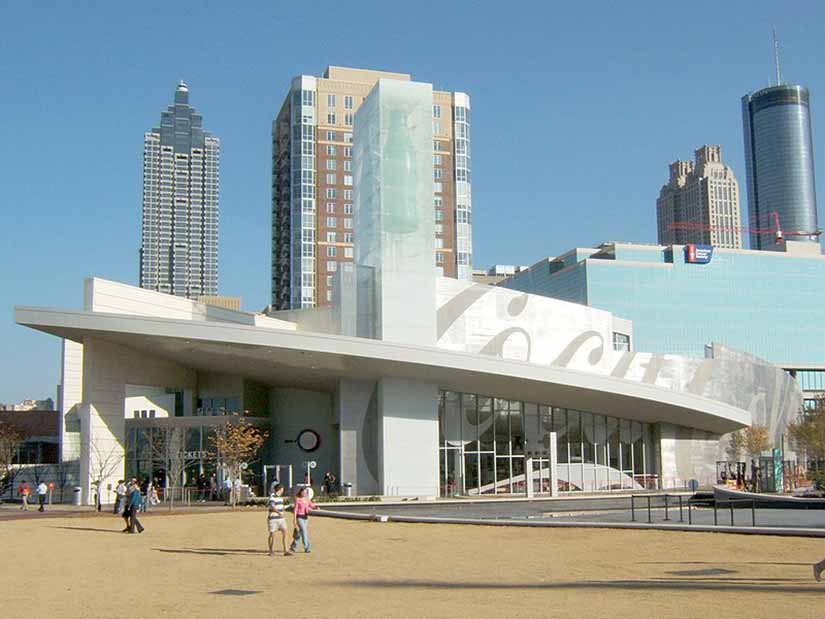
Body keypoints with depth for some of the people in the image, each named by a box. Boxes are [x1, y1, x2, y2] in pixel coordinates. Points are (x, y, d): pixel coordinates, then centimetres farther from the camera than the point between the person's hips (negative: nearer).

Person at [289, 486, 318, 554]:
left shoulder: (307, 499, 6)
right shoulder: (297, 499, -10)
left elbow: (312, 506, 8)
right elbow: (295, 509, -10)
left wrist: (316, 507, -14)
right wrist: (294, 519, -14)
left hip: (305, 517, 6)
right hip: (299, 517, -6)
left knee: (299, 533, 12)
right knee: (304, 531, -15)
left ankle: (293, 547, 24)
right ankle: (306, 548, -15)